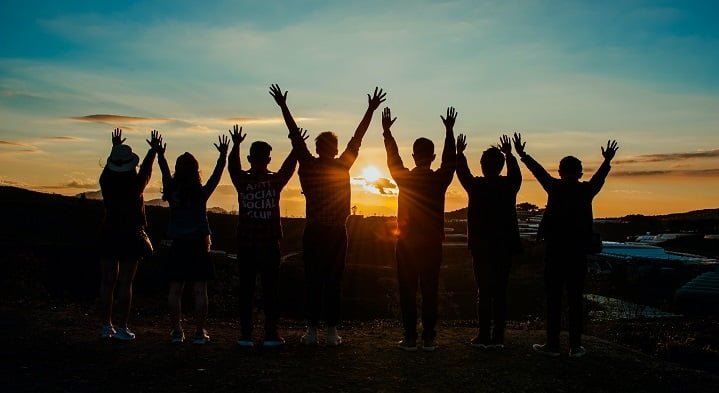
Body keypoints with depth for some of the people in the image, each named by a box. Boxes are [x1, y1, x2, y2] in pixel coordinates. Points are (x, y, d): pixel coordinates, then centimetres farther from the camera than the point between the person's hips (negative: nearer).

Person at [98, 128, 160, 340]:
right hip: (131, 236, -4)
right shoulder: (135, 184, -11)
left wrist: (116, 147, 35)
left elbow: (109, 165, 19)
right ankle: (122, 328, -1)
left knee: (108, 281, 8)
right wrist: (153, 149, 23)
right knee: (125, 283, -2)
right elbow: (146, 168, 8)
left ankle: (106, 326, 12)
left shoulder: (106, 182, -2)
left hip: (108, 236, 4)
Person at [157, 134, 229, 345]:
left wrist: (160, 155, 31)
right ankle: (200, 333, 1)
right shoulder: (201, 193, -8)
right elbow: (216, 176, 3)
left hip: (177, 246, 3)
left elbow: (165, 174, 17)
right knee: (200, 290, 0)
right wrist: (223, 155, 13)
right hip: (198, 246, -3)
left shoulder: (172, 192, 0)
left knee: (175, 290, 8)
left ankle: (177, 331, 10)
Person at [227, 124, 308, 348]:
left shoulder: (242, 182, -4)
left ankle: (246, 335, 4)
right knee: (270, 289, 3)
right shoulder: (275, 181, -3)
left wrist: (236, 145, 18)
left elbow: (232, 166, 13)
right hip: (269, 244, -1)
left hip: (245, 245, 1)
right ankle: (271, 335, 3)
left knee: (246, 289, 4)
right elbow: (288, 167, 12)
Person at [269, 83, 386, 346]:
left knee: (312, 280, 3)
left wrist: (283, 106, 14)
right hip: (336, 232, -1)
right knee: (333, 281, 2)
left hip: (313, 232, 1)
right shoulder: (342, 166, -3)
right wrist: (371, 110, 6)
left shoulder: (307, 166, -1)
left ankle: (312, 331, 3)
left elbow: (295, 135, 6)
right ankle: (332, 332, 2)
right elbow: (357, 138, 1)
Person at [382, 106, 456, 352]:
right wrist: (449, 131, 20)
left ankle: (410, 338, 4)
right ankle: (429, 338, 7)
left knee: (407, 292, 4)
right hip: (432, 244, 1)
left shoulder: (404, 178, -5)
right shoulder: (440, 179, -5)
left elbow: (392, 157, 11)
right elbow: (450, 159, 12)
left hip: (407, 244, 0)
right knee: (430, 291, 5)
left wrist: (387, 131, 22)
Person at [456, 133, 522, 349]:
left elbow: (462, 173, 13)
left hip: (481, 246, -3)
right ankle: (498, 337, 7)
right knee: (500, 292, 5)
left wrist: (459, 152, 29)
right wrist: (509, 154, 38)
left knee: (484, 292, 0)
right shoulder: (509, 185, 0)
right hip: (505, 247, 3)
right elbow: (516, 174, 24)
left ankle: (484, 336, 0)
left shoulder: (476, 186, -7)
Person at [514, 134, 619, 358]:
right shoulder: (586, 190, 2)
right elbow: (600, 177, 22)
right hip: (578, 253, 2)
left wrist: (522, 154, 27)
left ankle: (552, 345, 3)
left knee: (553, 299, 1)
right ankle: (575, 346, 7)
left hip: (555, 251, -2)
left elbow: (538, 171, 12)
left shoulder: (554, 187, -2)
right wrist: (607, 160, 41)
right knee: (575, 300, 5)